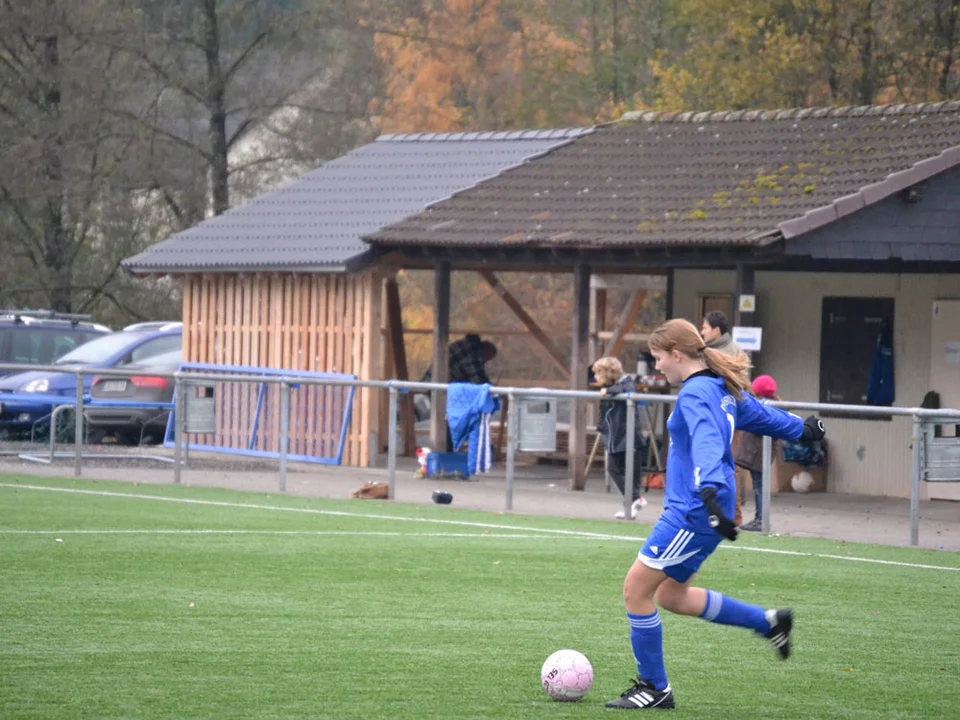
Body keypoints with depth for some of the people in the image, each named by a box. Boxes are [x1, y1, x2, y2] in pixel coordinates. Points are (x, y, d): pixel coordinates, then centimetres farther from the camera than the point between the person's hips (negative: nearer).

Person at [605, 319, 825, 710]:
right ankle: (768, 622, 25)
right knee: (671, 596, 19)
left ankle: (654, 689, 4)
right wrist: (801, 428, 47)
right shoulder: (724, 389, 12)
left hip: (692, 514, -10)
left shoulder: (695, 394, -17)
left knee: (637, 589, -4)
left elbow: (707, 442, -34)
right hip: (690, 510, 10)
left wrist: (710, 492, -49)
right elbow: (762, 415, 28)